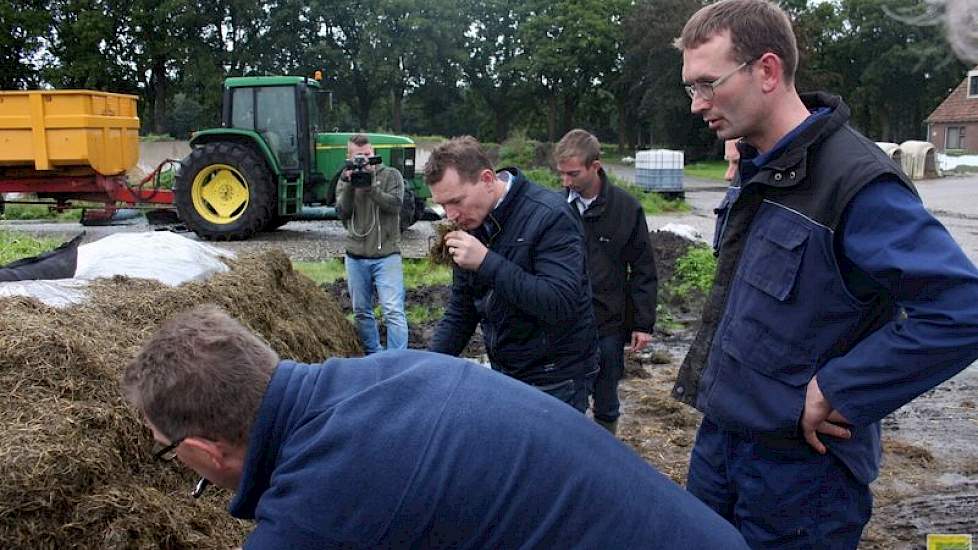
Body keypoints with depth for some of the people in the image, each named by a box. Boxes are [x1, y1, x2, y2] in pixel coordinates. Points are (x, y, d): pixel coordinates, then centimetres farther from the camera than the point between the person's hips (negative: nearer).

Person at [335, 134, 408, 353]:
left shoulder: (391, 175, 1)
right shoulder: (344, 179, 10)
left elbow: (395, 204, -14)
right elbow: (342, 212, -3)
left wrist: (370, 185, -20)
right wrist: (349, 185, -15)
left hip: (387, 255, -4)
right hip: (355, 257, 4)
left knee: (393, 311, -11)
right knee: (362, 312, 12)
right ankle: (373, 356, 26)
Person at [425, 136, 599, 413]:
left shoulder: (549, 216, -19)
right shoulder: (471, 225, 3)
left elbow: (562, 304, -29)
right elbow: (460, 311, 10)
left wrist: (487, 262, -29)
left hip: (555, 382, -7)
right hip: (503, 373, 7)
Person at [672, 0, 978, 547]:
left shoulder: (856, 181, -22)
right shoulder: (756, 170, 7)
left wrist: (838, 391, -22)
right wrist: (715, 370, 9)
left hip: (800, 461, -8)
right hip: (721, 438, 8)